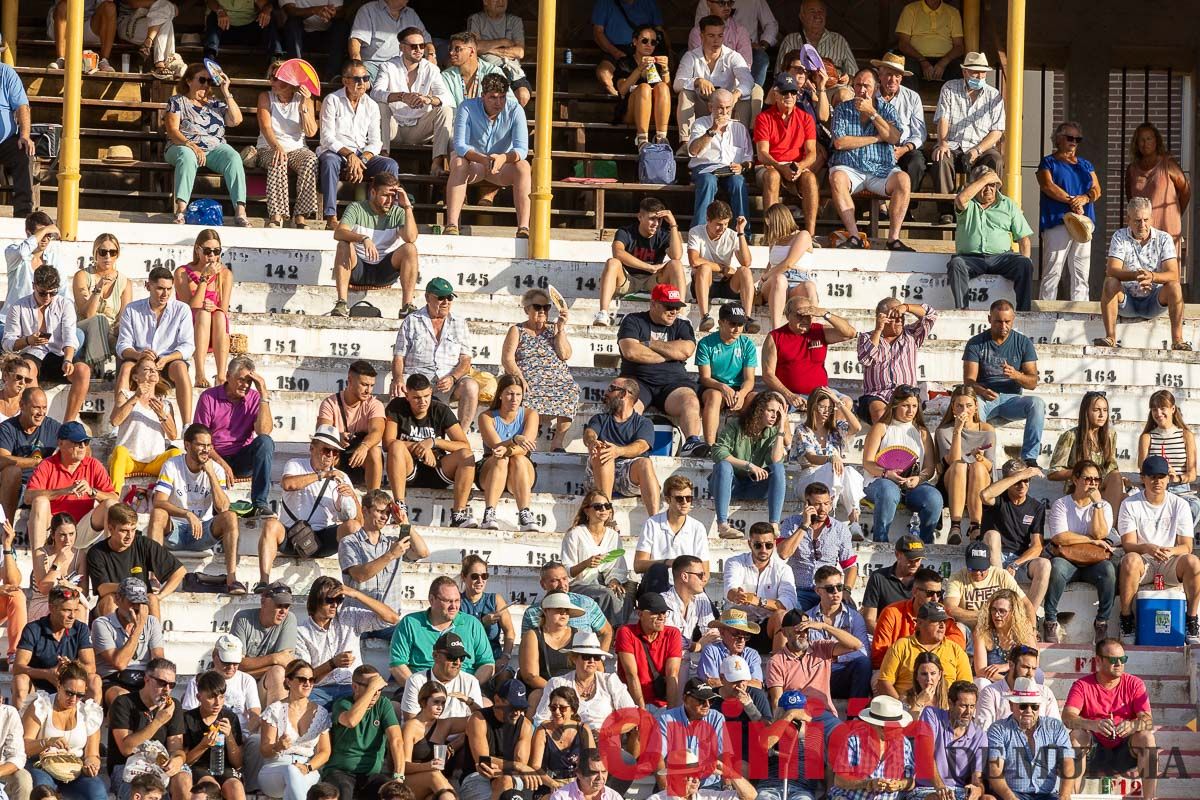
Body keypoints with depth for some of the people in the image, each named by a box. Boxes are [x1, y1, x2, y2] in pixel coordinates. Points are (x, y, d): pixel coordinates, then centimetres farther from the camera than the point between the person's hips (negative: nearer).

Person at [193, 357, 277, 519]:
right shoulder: (209, 397, 0)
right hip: (215, 458, -2)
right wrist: (221, 463, -18)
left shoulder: (254, 399, 4)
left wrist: (263, 394, -13)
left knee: (265, 442, -29)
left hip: (243, 460, 2)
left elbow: (264, 431, -13)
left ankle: (259, 504, -33)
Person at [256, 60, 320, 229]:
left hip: (297, 149, 1)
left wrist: (304, 106, -17)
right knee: (278, 162, -37)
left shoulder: (304, 100, 5)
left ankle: (300, 217, -36)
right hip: (270, 149, -1)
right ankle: (276, 217, -43)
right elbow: (265, 127, -12)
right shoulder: (266, 98, 4)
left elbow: (311, 132, -6)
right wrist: (277, 147, -30)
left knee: (311, 160, -33)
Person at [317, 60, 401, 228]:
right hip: (336, 152, -4)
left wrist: (362, 160, -15)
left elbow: (375, 142, 6)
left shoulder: (371, 106, 12)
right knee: (330, 161, -39)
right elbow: (327, 138, -9)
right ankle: (331, 218, -43)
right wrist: (349, 155, -23)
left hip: (363, 155, 4)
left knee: (390, 165, -22)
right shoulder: (332, 101, 0)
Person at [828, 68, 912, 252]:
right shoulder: (842, 110, 11)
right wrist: (876, 138, -3)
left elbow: (894, 138, -4)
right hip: (850, 168, -1)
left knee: (903, 180, -30)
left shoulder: (886, 109, 14)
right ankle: (854, 236, -36)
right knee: (837, 178, -35)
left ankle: (894, 238, -30)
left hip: (881, 169, 1)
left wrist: (872, 112, -7)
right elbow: (839, 142, -5)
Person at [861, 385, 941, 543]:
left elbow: (930, 467, 12)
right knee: (888, 492, -41)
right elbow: (867, 463, 1)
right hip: (881, 482, -3)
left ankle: (926, 543, -17)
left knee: (934, 497, -30)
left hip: (914, 484, 3)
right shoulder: (881, 428, 11)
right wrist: (886, 474, -19)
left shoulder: (922, 432, 20)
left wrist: (919, 478, -12)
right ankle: (880, 541, -36)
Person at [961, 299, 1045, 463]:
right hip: (985, 399, -1)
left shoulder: (1023, 343, 6)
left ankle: (1030, 458, -29)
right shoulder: (976, 343, 3)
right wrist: (981, 391, -29)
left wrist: (1016, 375, -23)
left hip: (1012, 398, 2)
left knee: (1037, 404, -30)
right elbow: (969, 380, -5)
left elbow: (1033, 383, 0)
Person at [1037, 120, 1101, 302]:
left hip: (1083, 223, 6)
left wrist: (1085, 198, -10)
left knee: (1081, 273, 2)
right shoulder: (1049, 163, 7)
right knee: (1053, 272, -10)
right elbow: (1048, 185, -9)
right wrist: (1071, 200, -15)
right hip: (1057, 222, -6)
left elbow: (1097, 189, 13)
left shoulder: (1085, 165, 23)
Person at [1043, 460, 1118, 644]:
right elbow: (1060, 537, -12)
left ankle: (1102, 622, -22)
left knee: (1108, 569, -32)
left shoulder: (1103, 506, 10)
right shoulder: (1061, 505, 3)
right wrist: (1093, 540, -9)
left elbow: (1100, 534, -8)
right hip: (1066, 559, -2)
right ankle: (1050, 621, -27)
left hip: (1093, 562, 2)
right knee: (1057, 567, -37)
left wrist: (1097, 504, -8)